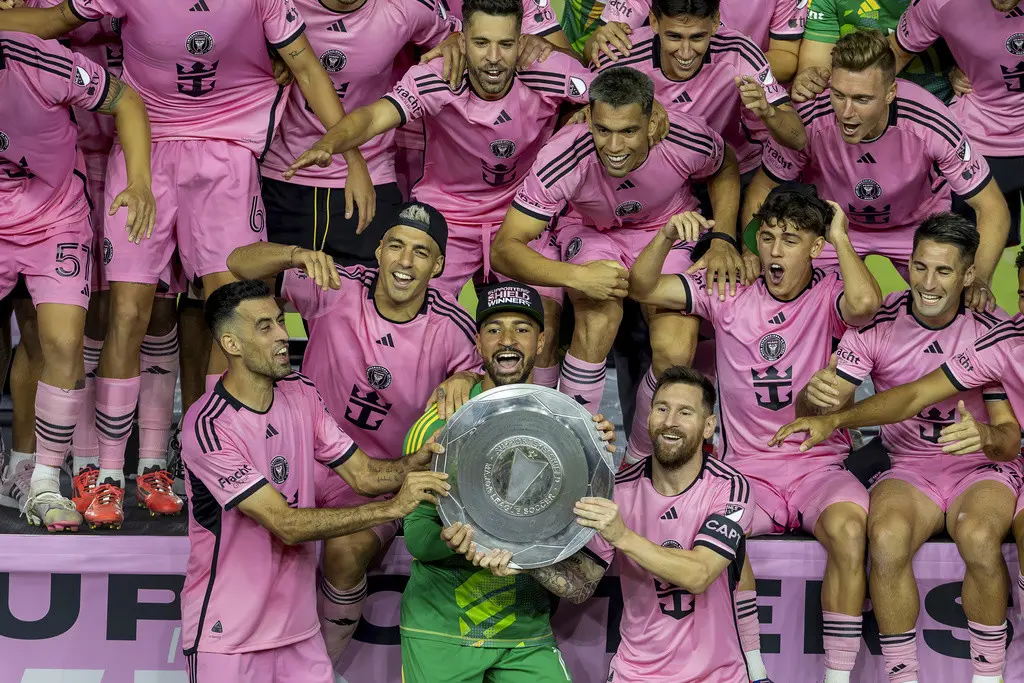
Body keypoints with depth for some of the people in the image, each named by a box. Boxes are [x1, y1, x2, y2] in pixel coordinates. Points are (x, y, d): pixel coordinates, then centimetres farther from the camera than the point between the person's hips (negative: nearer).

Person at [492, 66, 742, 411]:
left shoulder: (687, 142, -28)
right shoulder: (564, 159, -34)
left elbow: (725, 169, -1)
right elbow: (503, 250, -31)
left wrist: (723, 240, -14)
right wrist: (577, 276, -45)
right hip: (590, 229, -1)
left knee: (674, 352, -23)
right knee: (598, 321, -33)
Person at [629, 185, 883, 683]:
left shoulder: (829, 296, -1)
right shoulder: (730, 294, 6)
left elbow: (865, 303, -27)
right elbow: (641, 288, 1)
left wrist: (841, 238, -12)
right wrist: (668, 236, -16)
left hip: (819, 466, -1)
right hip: (746, 469, 1)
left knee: (848, 525, -34)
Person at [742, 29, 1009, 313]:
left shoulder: (932, 127, -35)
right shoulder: (808, 121, -33)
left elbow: (992, 208, -23)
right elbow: (763, 188, -13)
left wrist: (979, 280, -39)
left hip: (919, 223, 0)